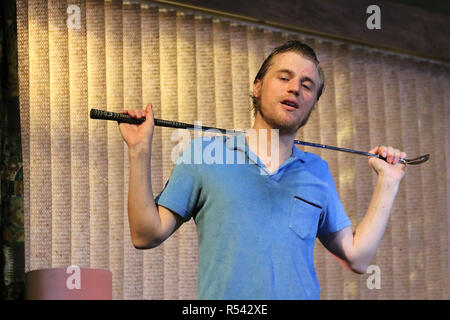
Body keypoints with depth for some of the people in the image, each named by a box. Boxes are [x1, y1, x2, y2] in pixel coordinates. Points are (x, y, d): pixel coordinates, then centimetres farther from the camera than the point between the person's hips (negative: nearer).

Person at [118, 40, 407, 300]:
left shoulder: (317, 171, 18)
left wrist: (388, 182, 18)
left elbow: (356, 257, 18)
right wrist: (140, 150, 0)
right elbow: (148, 235, 6)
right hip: (223, 297, -2)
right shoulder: (204, 154, 10)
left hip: (302, 294, 2)